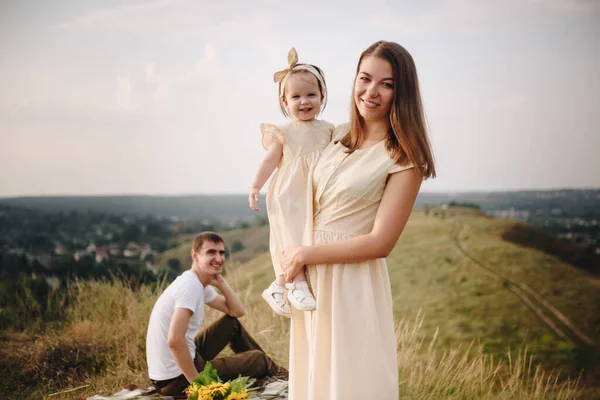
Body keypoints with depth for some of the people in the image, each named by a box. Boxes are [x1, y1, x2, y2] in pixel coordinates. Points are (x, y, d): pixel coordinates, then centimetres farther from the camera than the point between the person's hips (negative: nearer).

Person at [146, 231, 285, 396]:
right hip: (176, 378, -10)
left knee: (232, 323, 21)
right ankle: (281, 376, 39)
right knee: (258, 359, 4)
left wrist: (221, 283, -1)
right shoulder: (191, 285, -23)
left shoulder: (201, 285, 7)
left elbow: (237, 311, 14)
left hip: (169, 371, 10)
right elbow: (174, 340, -33)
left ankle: (274, 370, 37)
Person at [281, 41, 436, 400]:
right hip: (310, 279, 7)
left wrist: (304, 254, -13)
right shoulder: (340, 135, 6)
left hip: (354, 284, -6)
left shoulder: (404, 158, -13)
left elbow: (380, 243, -17)